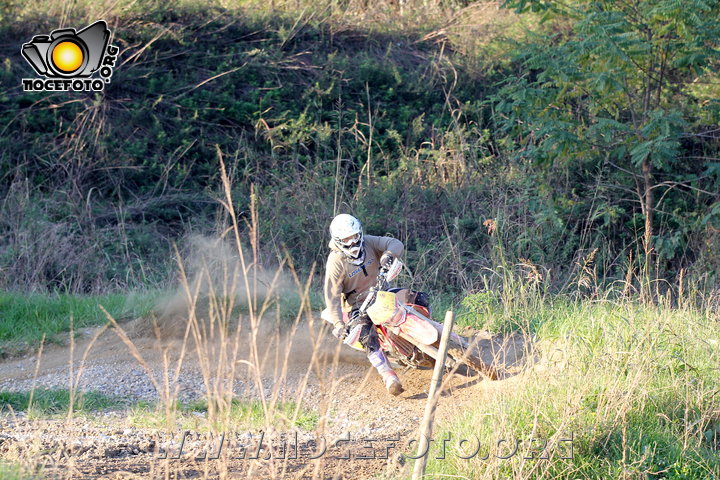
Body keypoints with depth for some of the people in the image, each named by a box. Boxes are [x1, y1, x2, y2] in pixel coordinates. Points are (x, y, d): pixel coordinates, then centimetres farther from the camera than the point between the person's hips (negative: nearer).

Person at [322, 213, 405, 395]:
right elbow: (332, 295, -20)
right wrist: (338, 324, -28)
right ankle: (389, 377, -38)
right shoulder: (335, 262, -18)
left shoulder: (368, 243, -5)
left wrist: (388, 254, -35)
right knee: (368, 337, -31)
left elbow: (396, 244, -11)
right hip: (356, 305, -6)